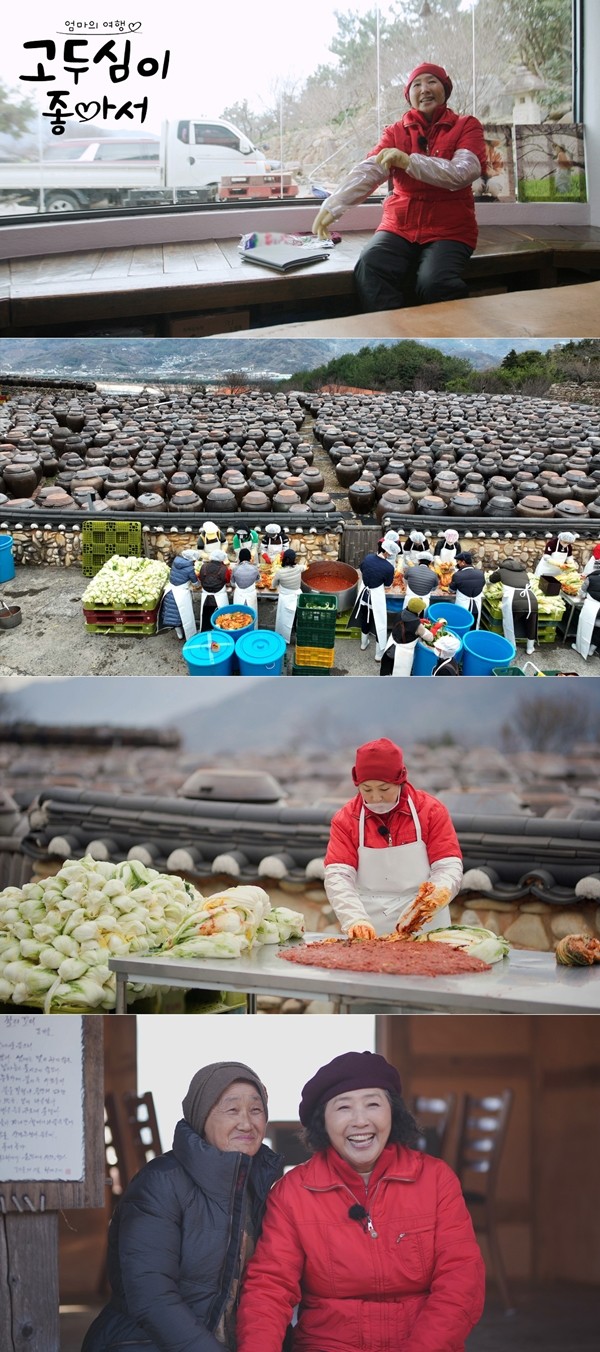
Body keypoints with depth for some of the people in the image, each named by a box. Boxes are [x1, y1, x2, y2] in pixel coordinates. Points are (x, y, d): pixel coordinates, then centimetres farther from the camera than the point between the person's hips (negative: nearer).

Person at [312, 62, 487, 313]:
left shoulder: (467, 127, 5)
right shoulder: (396, 132, 12)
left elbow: (462, 173, -13)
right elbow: (367, 171, -4)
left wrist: (409, 161, -22)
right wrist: (333, 206, -21)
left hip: (449, 230, -2)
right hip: (399, 227, 3)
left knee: (434, 282, -33)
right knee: (369, 270, -28)